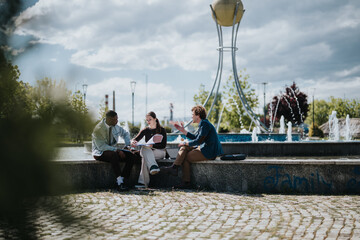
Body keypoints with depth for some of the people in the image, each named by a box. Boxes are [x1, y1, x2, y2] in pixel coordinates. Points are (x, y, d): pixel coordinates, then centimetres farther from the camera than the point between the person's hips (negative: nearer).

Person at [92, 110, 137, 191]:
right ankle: (120, 182, -37)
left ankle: (123, 178, -19)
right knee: (114, 155, -40)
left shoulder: (115, 127, 1)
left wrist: (127, 145, 3)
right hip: (100, 153, -7)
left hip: (113, 150, 7)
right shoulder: (98, 129, -19)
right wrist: (117, 150, -29)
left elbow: (125, 134, 21)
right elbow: (101, 146, -24)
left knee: (131, 156, -16)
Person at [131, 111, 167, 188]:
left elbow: (163, 145, -7)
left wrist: (152, 146, -25)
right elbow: (136, 139, 3)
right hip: (147, 151, 3)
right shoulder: (145, 130, 13)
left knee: (145, 157, -34)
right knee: (144, 148, -35)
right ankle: (153, 167, -53)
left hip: (160, 151, -3)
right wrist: (133, 141, -23)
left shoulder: (161, 130, 2)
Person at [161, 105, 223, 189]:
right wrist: (183, 131, 19)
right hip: (205, 149, 10)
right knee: (184, 148, 4)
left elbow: (198, 141, -20)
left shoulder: (205, 124, -16)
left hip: (208, 153, -10)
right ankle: (174, 168, -8)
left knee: (185, 157, -4)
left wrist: (185, 143, -7)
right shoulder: (203, 124, 16)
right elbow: (195, 137, 21)